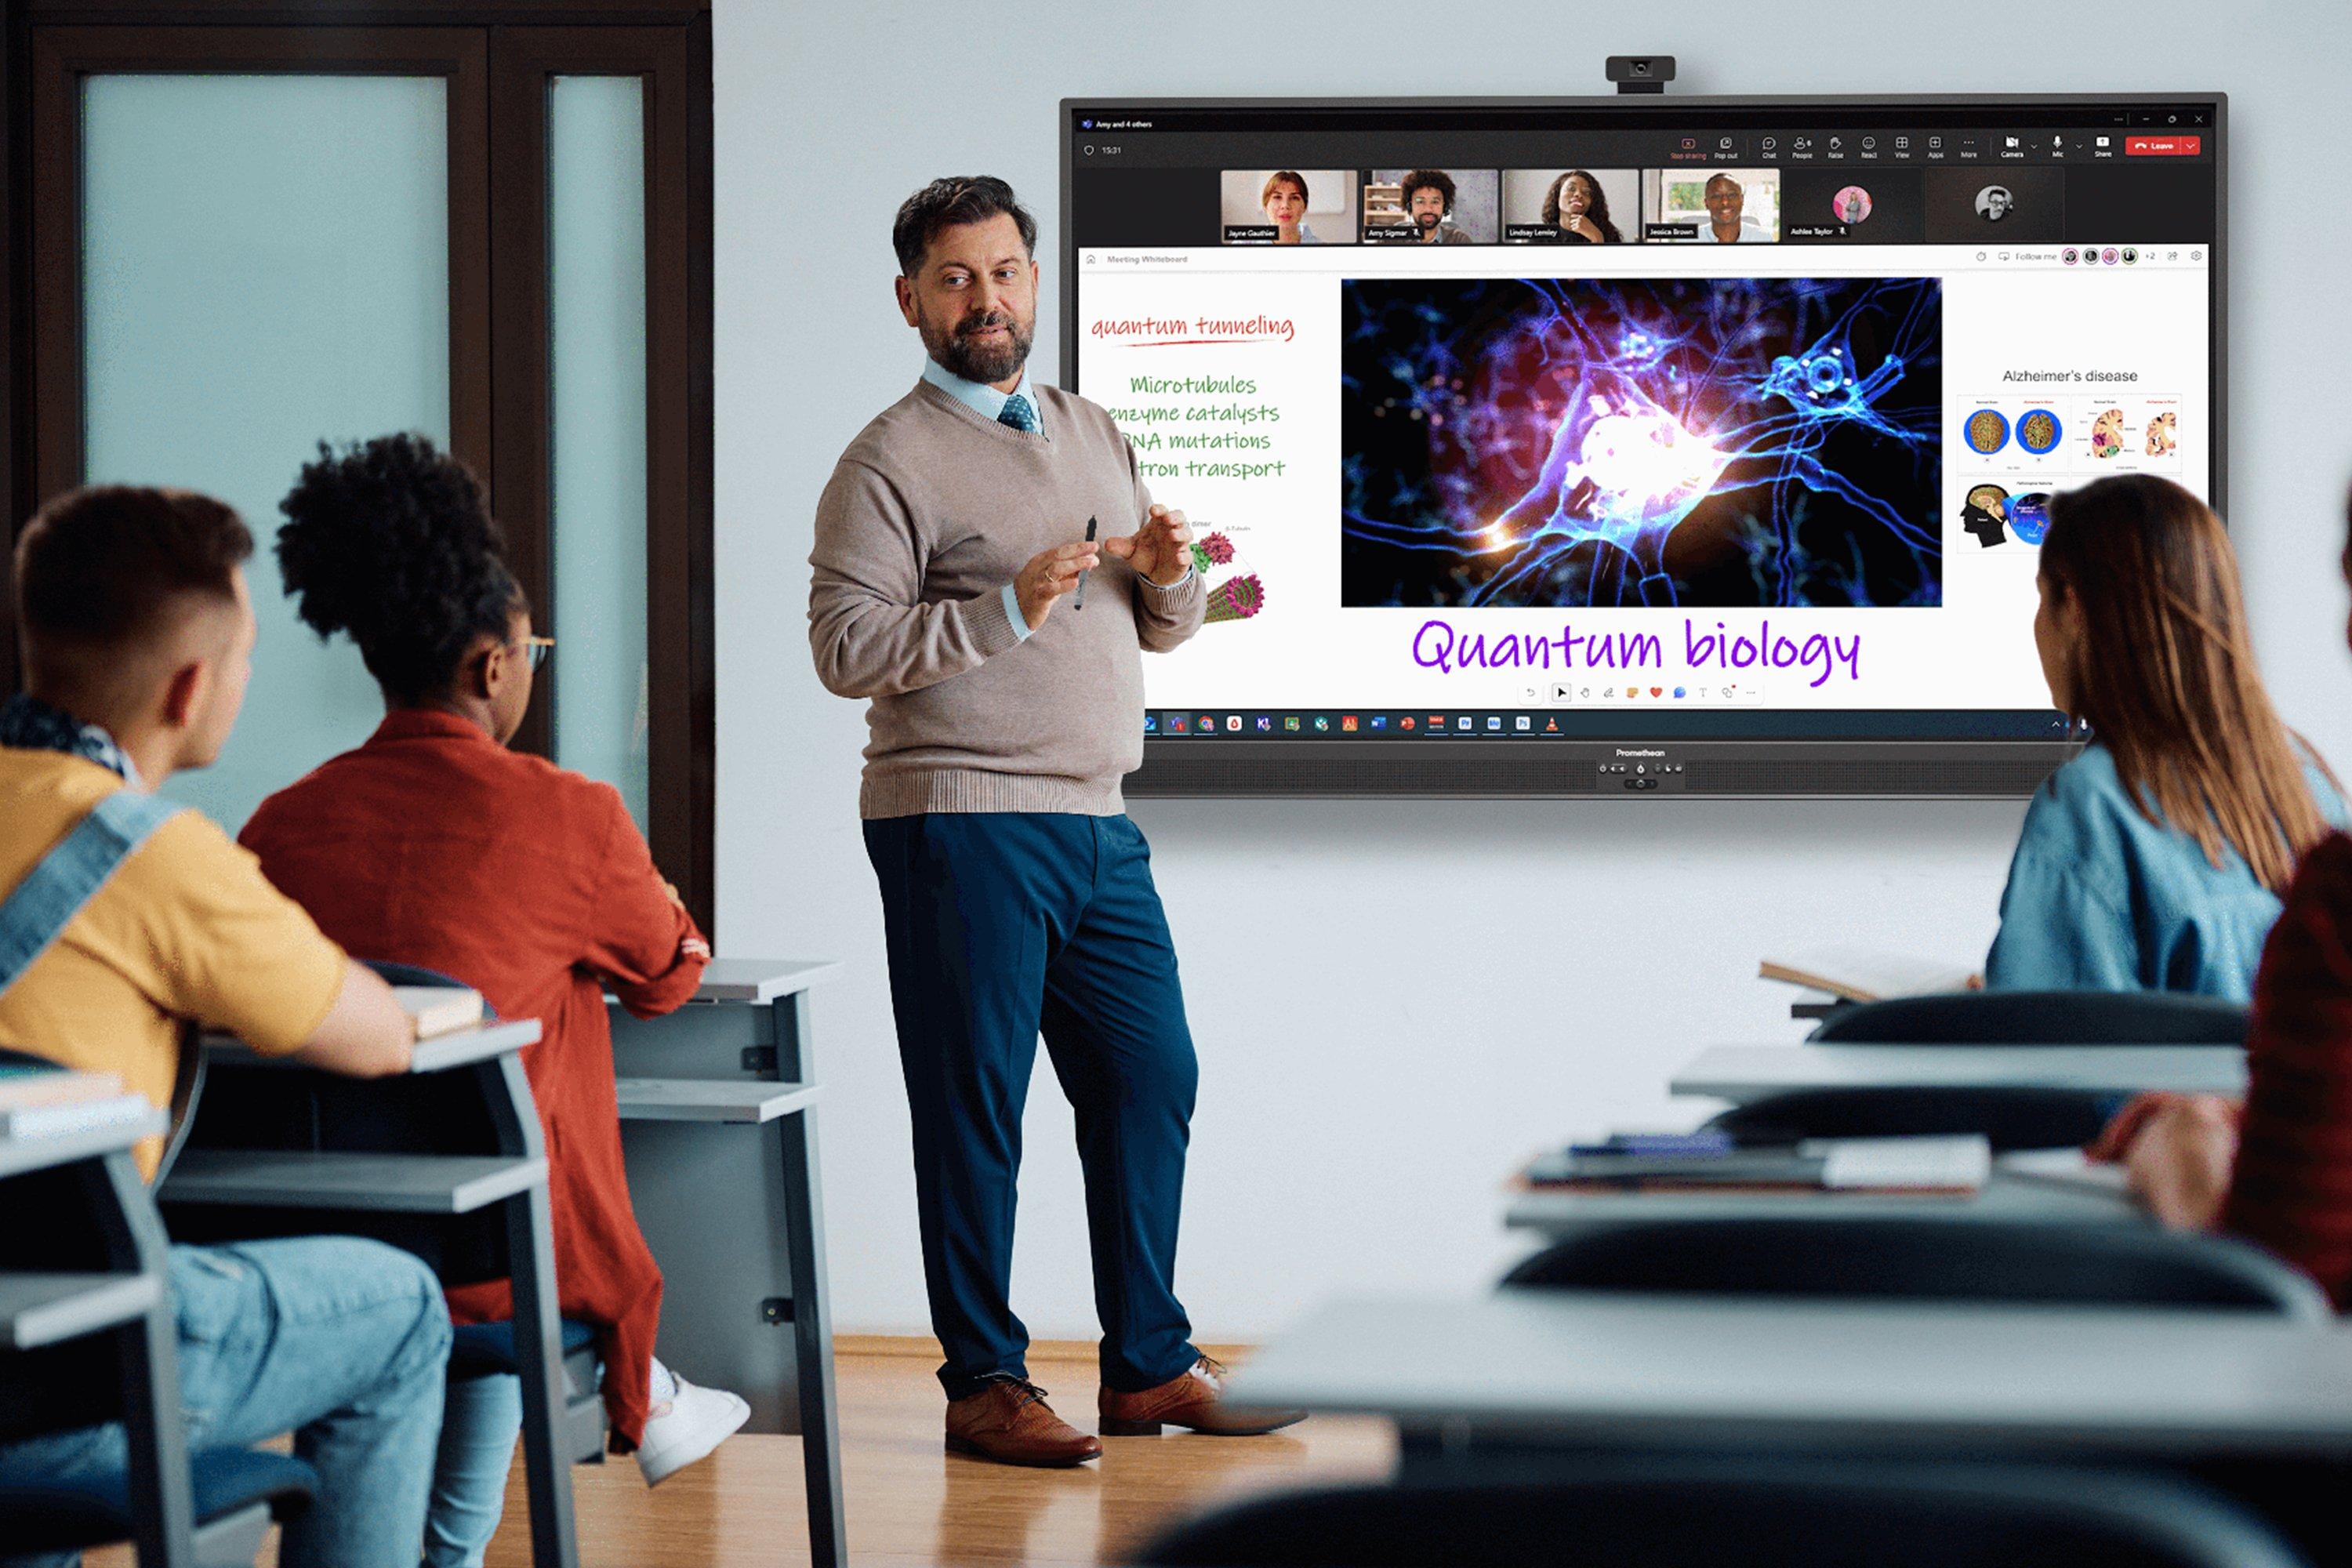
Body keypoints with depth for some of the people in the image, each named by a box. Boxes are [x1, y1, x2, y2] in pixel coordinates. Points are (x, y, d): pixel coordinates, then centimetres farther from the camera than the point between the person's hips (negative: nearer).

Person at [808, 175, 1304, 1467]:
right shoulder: (891, 461, -5)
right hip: (961, 825, -7)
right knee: (973, 1108, -2)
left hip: (1098, 826, 7)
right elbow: (846, 648, -13)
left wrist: (1169, 574, -3)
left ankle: (1149, 1364, 18)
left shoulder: (1096, 437, 17)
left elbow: (1163, 631, 20)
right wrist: (1011, 608, -21)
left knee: (1151, 1080, 8)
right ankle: (983, 1385, 6)